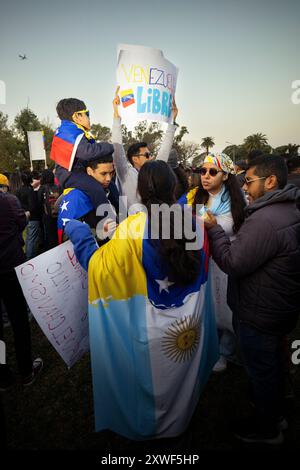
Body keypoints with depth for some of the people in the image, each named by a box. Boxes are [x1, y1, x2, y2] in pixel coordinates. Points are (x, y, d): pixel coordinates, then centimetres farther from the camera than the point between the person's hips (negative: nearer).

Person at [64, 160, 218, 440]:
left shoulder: (132, 229, -24)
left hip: (155, 328, -3)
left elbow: (99, 267, -16)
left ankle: (150, 427, 51)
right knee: (184, 375, 29)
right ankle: (180, 420, 55)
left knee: (153, 381, 24)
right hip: (192, 321, 4)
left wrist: (78, 233, -3)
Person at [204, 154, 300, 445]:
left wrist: (213, 229, -18)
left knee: (261, 370, 13)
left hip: (258, 315, -9)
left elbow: (232, 263, -26)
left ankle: (265, 429, 39)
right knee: (274, 364, 27)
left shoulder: (265, 220, -30)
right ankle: (275, 413, 51)